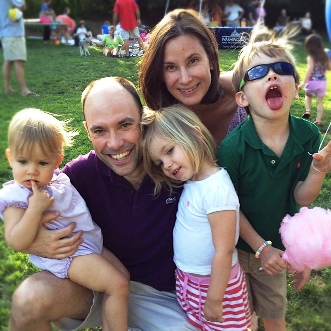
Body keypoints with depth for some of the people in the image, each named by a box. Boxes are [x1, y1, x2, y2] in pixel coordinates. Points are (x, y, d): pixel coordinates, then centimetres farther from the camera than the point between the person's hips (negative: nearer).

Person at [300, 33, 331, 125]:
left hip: (312, 82, -3)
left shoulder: (311, 57, -12)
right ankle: (319, 119, 10)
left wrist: (304, 82, -24)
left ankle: (308, 110, 3)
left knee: (308, 96, 24)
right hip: (323, 82, 4)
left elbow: (310, 70, -21)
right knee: (320, 101, 10)